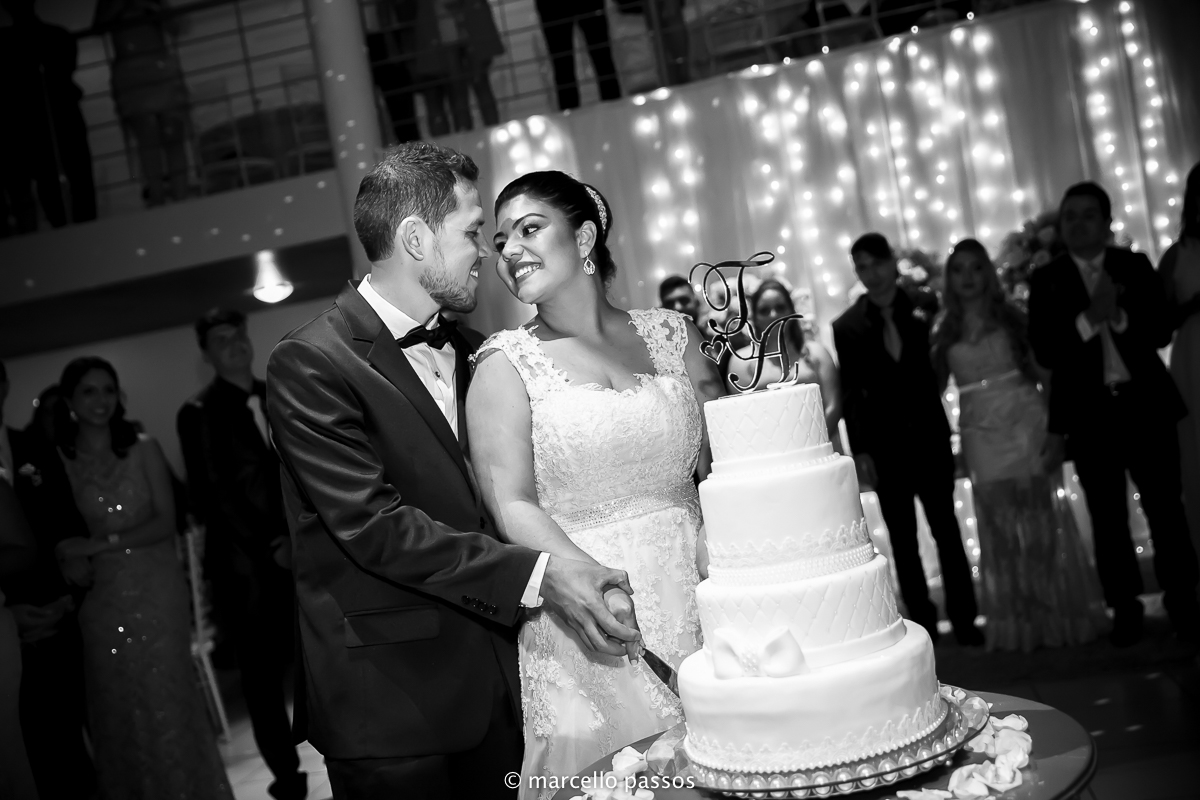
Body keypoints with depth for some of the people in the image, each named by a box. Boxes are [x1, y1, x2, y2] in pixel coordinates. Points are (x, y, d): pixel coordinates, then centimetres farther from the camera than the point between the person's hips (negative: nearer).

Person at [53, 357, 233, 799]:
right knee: (116, 706, 6)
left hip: (156, 592, -1)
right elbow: (60, 535, 6)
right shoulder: (57, 460, 2)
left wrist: (102, 543, -13)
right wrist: (71, 562, -15)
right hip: (101, 600, 1)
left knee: (166, 696, 0)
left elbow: (165, 522, -5)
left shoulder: (144, 450, 0)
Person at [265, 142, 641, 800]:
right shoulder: (309, 363, -12)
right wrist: (535, 576, -24)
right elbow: (374, 524, -20)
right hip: (391, 699, -6)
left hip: (494, 686, 6)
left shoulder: (471, 351, 12)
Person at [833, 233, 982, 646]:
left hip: (929, 437, 0)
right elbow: (851, 394, -1)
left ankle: (964, 618, 14)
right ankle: (922, 622, 16)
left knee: (946, 527, 6)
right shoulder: (847, 326, -1)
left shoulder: (924, 309, 0)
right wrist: (860, 452, -5)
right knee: (902, 538, 7)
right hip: (884, 446, 0)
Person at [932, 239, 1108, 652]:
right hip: (982, 436, 1)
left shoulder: (1011, 317, 3)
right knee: (1001, 528, 5)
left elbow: (1044, 368, 1)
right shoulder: (945, 330, 6)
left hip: (1025, 426, -1)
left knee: (1042, 520, 1)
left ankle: (1063, 616, 11)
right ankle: (1018, 625, 13)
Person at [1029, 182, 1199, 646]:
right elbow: (1044, 352, -9)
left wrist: (1117, 316, -21)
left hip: (1146, 406, 1)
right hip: (1089, 414, 0)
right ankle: (1125, 609, 17)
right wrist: (1089, 318, -21)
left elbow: (1161, 331, -5)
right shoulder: (1046, 280, 0)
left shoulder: (1135, 266, 4)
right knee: (1107, 518, 7)